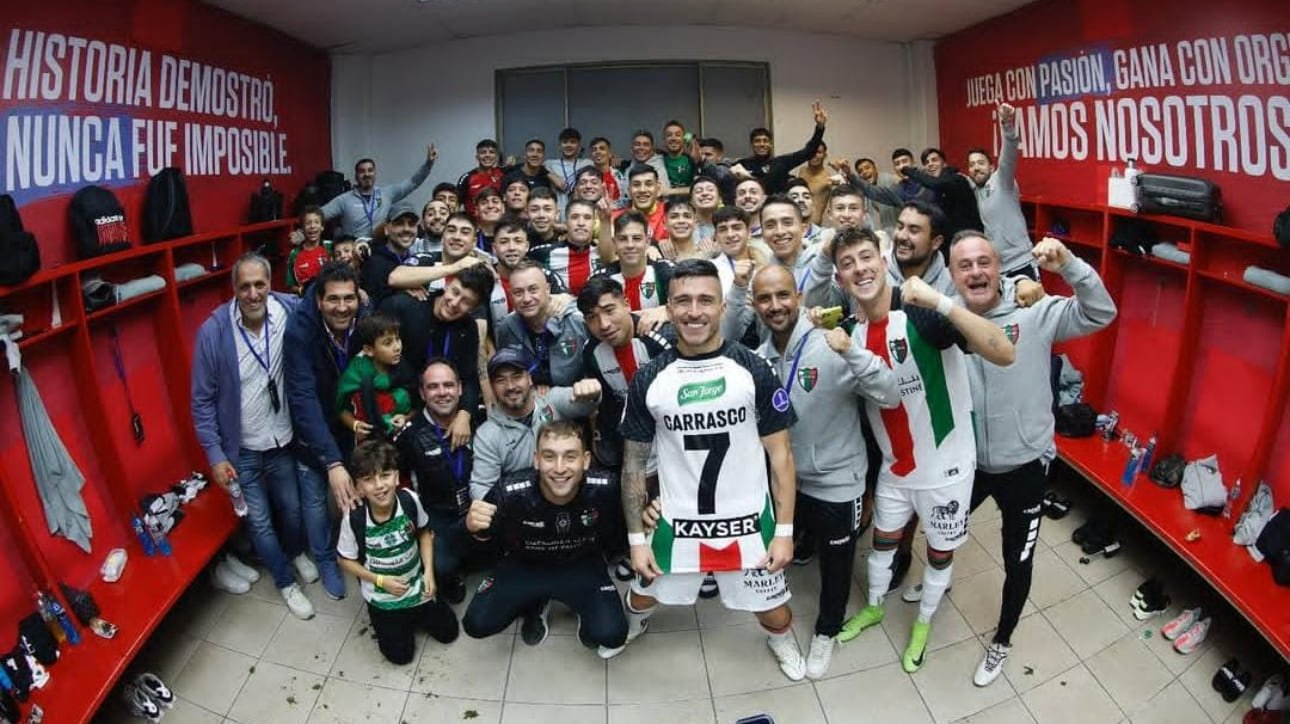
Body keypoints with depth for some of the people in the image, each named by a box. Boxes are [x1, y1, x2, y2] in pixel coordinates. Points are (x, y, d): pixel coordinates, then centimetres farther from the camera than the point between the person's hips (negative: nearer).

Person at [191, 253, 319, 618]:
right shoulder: (213, 331, -20)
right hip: (241, 450, -2)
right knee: (259, 522, 13)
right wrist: (215, 455, -13)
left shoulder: (290, 311, -16)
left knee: (292, 509, 23)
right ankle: (285, 581, 37)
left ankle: (296, 552, 55)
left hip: (282, 440, 2)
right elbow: (202, 400, -11)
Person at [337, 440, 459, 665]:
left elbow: (424, 533, -2)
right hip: (383, 598, -2)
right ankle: (381, 620, 32)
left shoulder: (410, 501, -22)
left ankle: (413, 615, 37)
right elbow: (346, 560, -11)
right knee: (400, 655, 5)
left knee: (448, 632, 12)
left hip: (416, 587, 2)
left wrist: (429, 571, -10)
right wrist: (381, 581, -18)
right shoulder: (354, 518, -27)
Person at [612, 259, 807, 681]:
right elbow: (634, 462, 2)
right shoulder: (648, 381, -6)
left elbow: (780, 455, -3)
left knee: (772, 611, 13)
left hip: (749, 522, -1)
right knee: (643, 595, 19)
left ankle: (783, 642, 51)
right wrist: (636, 538, 0)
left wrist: (784, 531, -6)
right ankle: (632, 624, 57)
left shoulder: (753, 370, -8)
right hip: (677, 522, 1)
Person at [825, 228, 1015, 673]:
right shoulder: (852, 329, -6)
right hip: (894, 464, 5)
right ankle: (874, 607, 51)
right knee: (883, 540, 24)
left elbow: (1003, 354, -38)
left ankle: (923, 623, 44)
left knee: (939, 551, 18)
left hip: (945, 463, -5)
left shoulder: (923, 314, -26)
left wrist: (941, 302, -44)